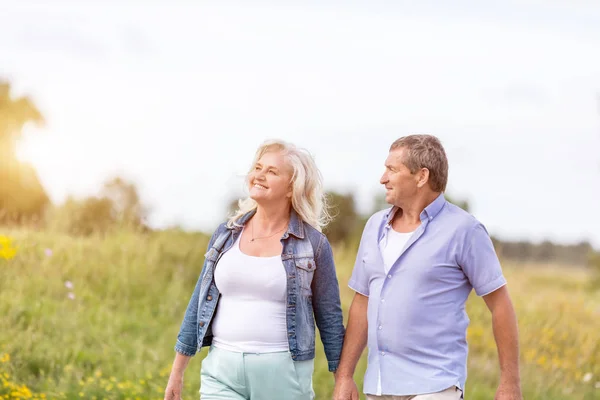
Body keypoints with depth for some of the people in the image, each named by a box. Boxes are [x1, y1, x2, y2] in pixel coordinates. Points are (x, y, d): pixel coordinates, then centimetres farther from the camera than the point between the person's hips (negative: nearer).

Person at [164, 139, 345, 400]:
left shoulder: (313, 244, -2)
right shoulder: (226, 234, 7)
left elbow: (330, 319, 3)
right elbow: (199, 304, 12)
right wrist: (176, 373, 12)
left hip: (282, 372, -2)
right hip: (222, 370, 2)